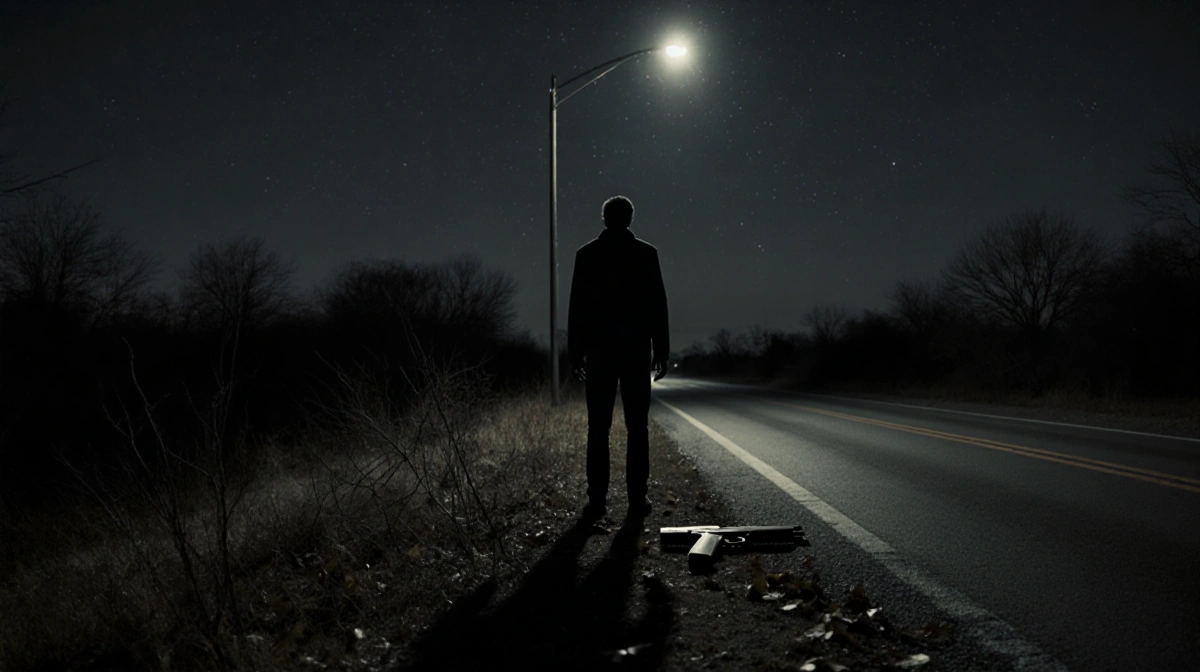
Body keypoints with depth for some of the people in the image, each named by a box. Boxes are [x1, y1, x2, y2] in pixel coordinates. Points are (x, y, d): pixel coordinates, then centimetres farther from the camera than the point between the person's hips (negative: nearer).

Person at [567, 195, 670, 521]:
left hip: (599, 350, 1)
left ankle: (597, 500, 0)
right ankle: (638, 499, 1)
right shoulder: (646, 253, 0)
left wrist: (575, 352, 6)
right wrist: (662, 350, 5)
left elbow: (577, 306, 1)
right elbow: (658, 305, -1)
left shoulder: (586, 254, 2)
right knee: (637, 428, 3)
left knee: (598, 428, 3)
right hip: (636, 350, 0)